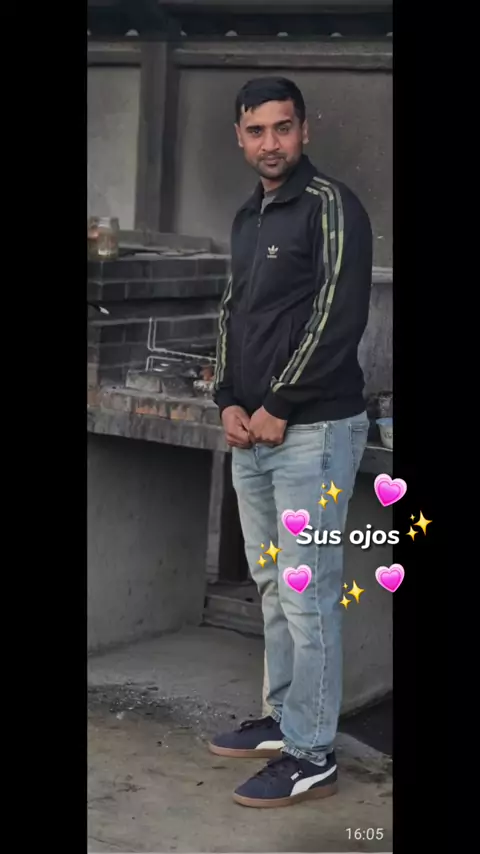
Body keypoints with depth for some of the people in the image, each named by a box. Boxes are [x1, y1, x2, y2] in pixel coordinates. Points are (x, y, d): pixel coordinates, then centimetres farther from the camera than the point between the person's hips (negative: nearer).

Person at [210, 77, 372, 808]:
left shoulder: (331, 206, -8)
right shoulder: (248, 217, 16)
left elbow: (339, 316, -16)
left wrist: (277, 408, -14)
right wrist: (229, 400, 4)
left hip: (313, 430, -8)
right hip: (253, 431, 8)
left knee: (308, 596, -5)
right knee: (273, 589, 15)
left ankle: (312, 758, 3)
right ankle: (286, 720, 28)